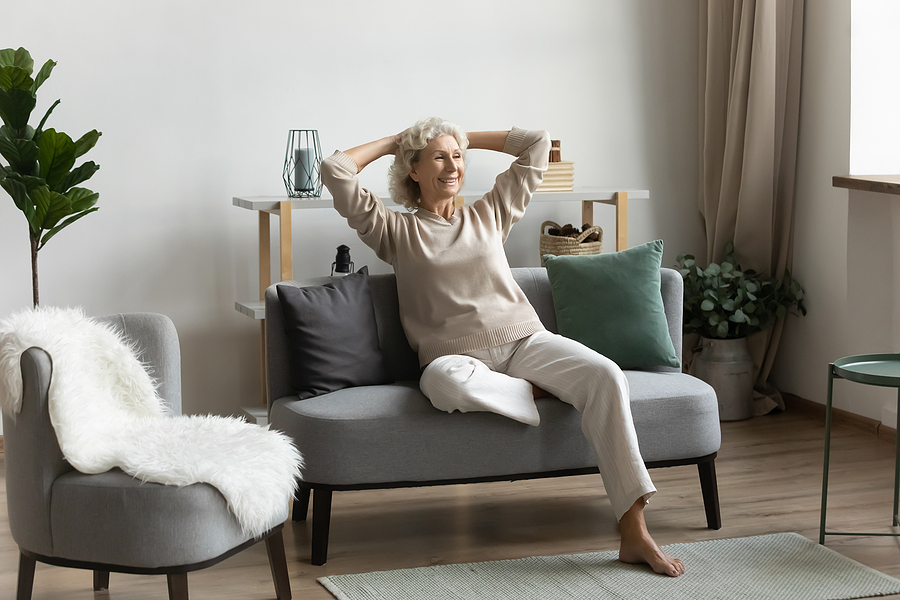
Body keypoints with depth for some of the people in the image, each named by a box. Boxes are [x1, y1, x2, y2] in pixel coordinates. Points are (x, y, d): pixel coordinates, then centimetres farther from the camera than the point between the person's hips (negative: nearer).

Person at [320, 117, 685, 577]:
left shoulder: (489, 215, 22)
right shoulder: (395, 231, 13)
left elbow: (536, 143, 25)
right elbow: (335, 169, 5)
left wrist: (465, 140, 28)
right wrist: (392, 142, 19)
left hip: (524, 340, 3)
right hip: (460, 356, -3)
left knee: (606, 376, -27)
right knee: (441, 380, -42)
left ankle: (634, 533, -31)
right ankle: (538, 392, -15)